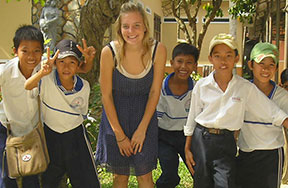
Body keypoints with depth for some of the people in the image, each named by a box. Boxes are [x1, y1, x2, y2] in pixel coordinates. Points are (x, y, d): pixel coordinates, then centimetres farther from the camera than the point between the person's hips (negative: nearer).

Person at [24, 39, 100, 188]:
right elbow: (24, 88, -38)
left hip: (75, 136, 1)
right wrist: (41, 74, -52)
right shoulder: (46, 79, -18)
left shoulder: (84, 87, -9)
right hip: (50, 136, -1)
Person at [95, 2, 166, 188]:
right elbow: (106, 96, -11)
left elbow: (154, 92, -7)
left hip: (144, 115, 1)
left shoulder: (158, 50, -15)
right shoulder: (110, 52, -18)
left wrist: (142, 129, -8)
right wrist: (120, 135, -9)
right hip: (116, 116, 0)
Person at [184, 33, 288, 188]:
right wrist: (187, 149, 8)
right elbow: (192, 119, 7)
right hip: (201, 139, 1)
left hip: (225, 142, -1)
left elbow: (275, 114, 1)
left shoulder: (246, 88, -2)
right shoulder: (201, 85, 0)